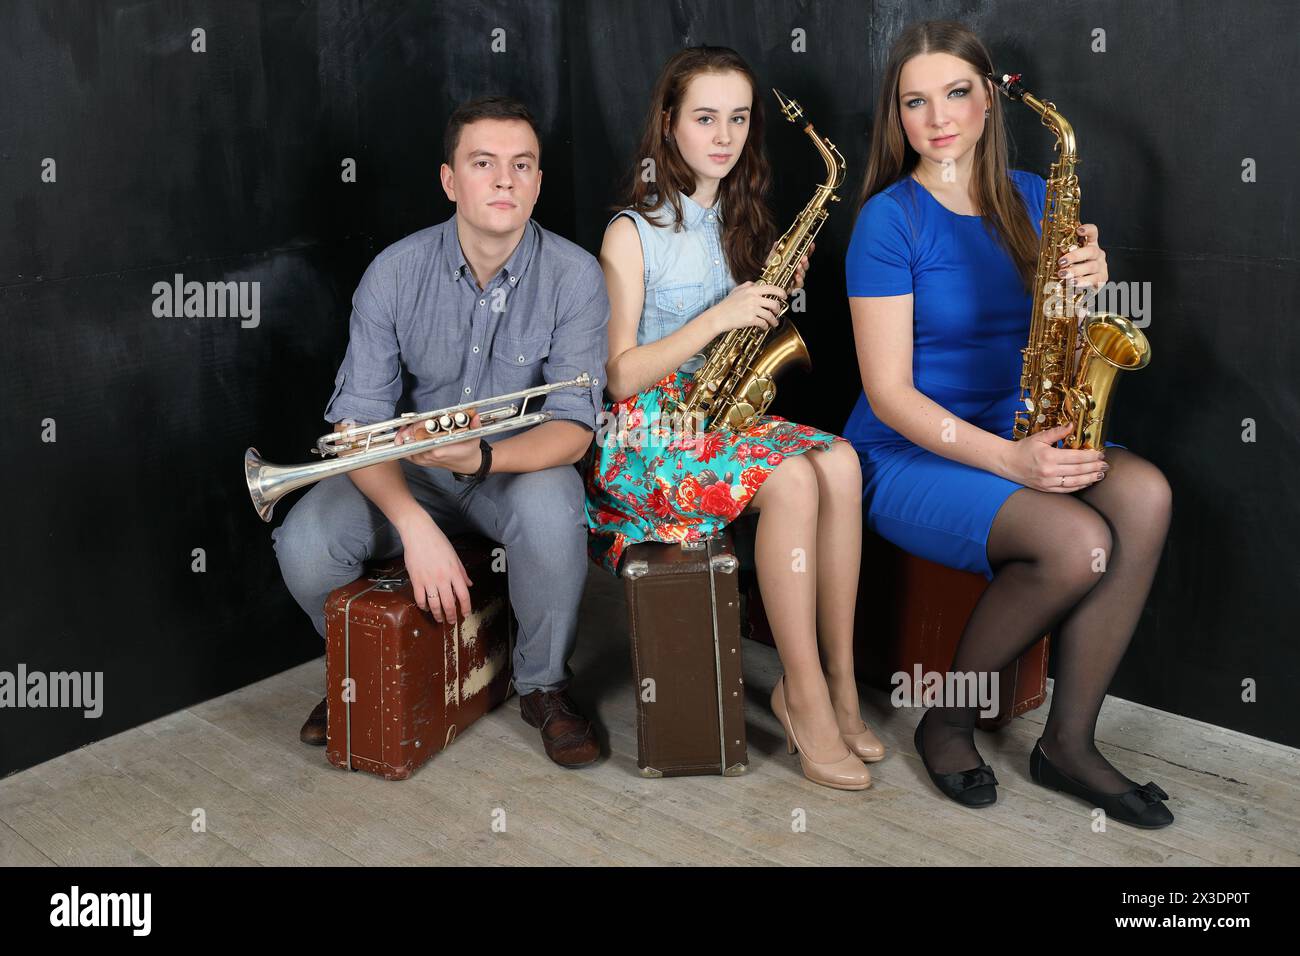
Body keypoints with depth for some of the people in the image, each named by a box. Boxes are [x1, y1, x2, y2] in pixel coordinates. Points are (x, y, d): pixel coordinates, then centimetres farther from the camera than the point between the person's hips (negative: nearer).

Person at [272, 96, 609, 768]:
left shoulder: (574, 276, -14)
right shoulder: (394, 273, -11)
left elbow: (573, 425, -18)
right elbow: (357, 421, -14)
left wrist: (481, 457, -39)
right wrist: (415, 524, -31)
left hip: (523, 465, -1)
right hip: (409, 470, 2)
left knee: (550, 508, -36)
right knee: (304, 545, -23)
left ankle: (544, 684, -6)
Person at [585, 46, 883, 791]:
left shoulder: (744, 222, 13)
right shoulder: (633, 232, -6)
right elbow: (623, 374, -11)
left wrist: (775, 299, -2)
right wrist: (718, 316, -19)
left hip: (727, 418, 6)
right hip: (648, 432, -6)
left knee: (839, 462, -24)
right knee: (791, 480, -31)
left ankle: (838, 680, -17)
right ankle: (806, 699, -21)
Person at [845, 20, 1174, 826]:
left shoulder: (1030, 199, 8)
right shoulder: (891, 219, -9)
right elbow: (889, 393, -15)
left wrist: (1091, 281, -11)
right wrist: (1010, 461, -26)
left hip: (1017, 437, 6)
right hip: (907, 457, -5)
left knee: (1145, 494, -24)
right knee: (1079, 543, -29)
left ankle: (1070, 742, -12)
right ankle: (948, 720, -4)